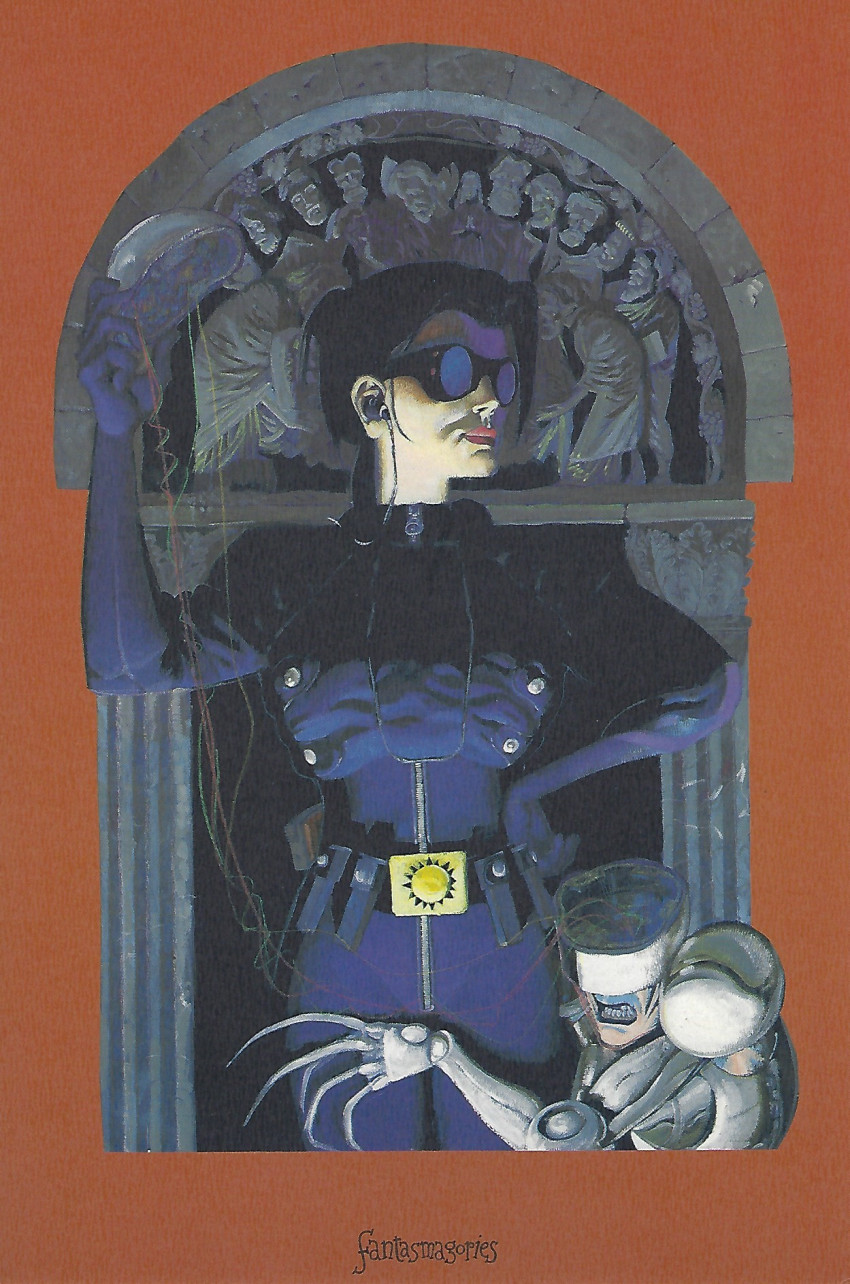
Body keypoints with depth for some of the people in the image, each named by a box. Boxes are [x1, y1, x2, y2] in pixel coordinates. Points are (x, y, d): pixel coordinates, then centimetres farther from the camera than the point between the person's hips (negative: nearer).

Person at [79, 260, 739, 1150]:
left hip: (503, 966, 1)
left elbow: (708, 694, 5)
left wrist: (529, 785, 0)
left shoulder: (542, 576, 2)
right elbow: (129, 658, -14)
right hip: (348, 966, -1)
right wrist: (116, 439, -16)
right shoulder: (291, 576, 0)